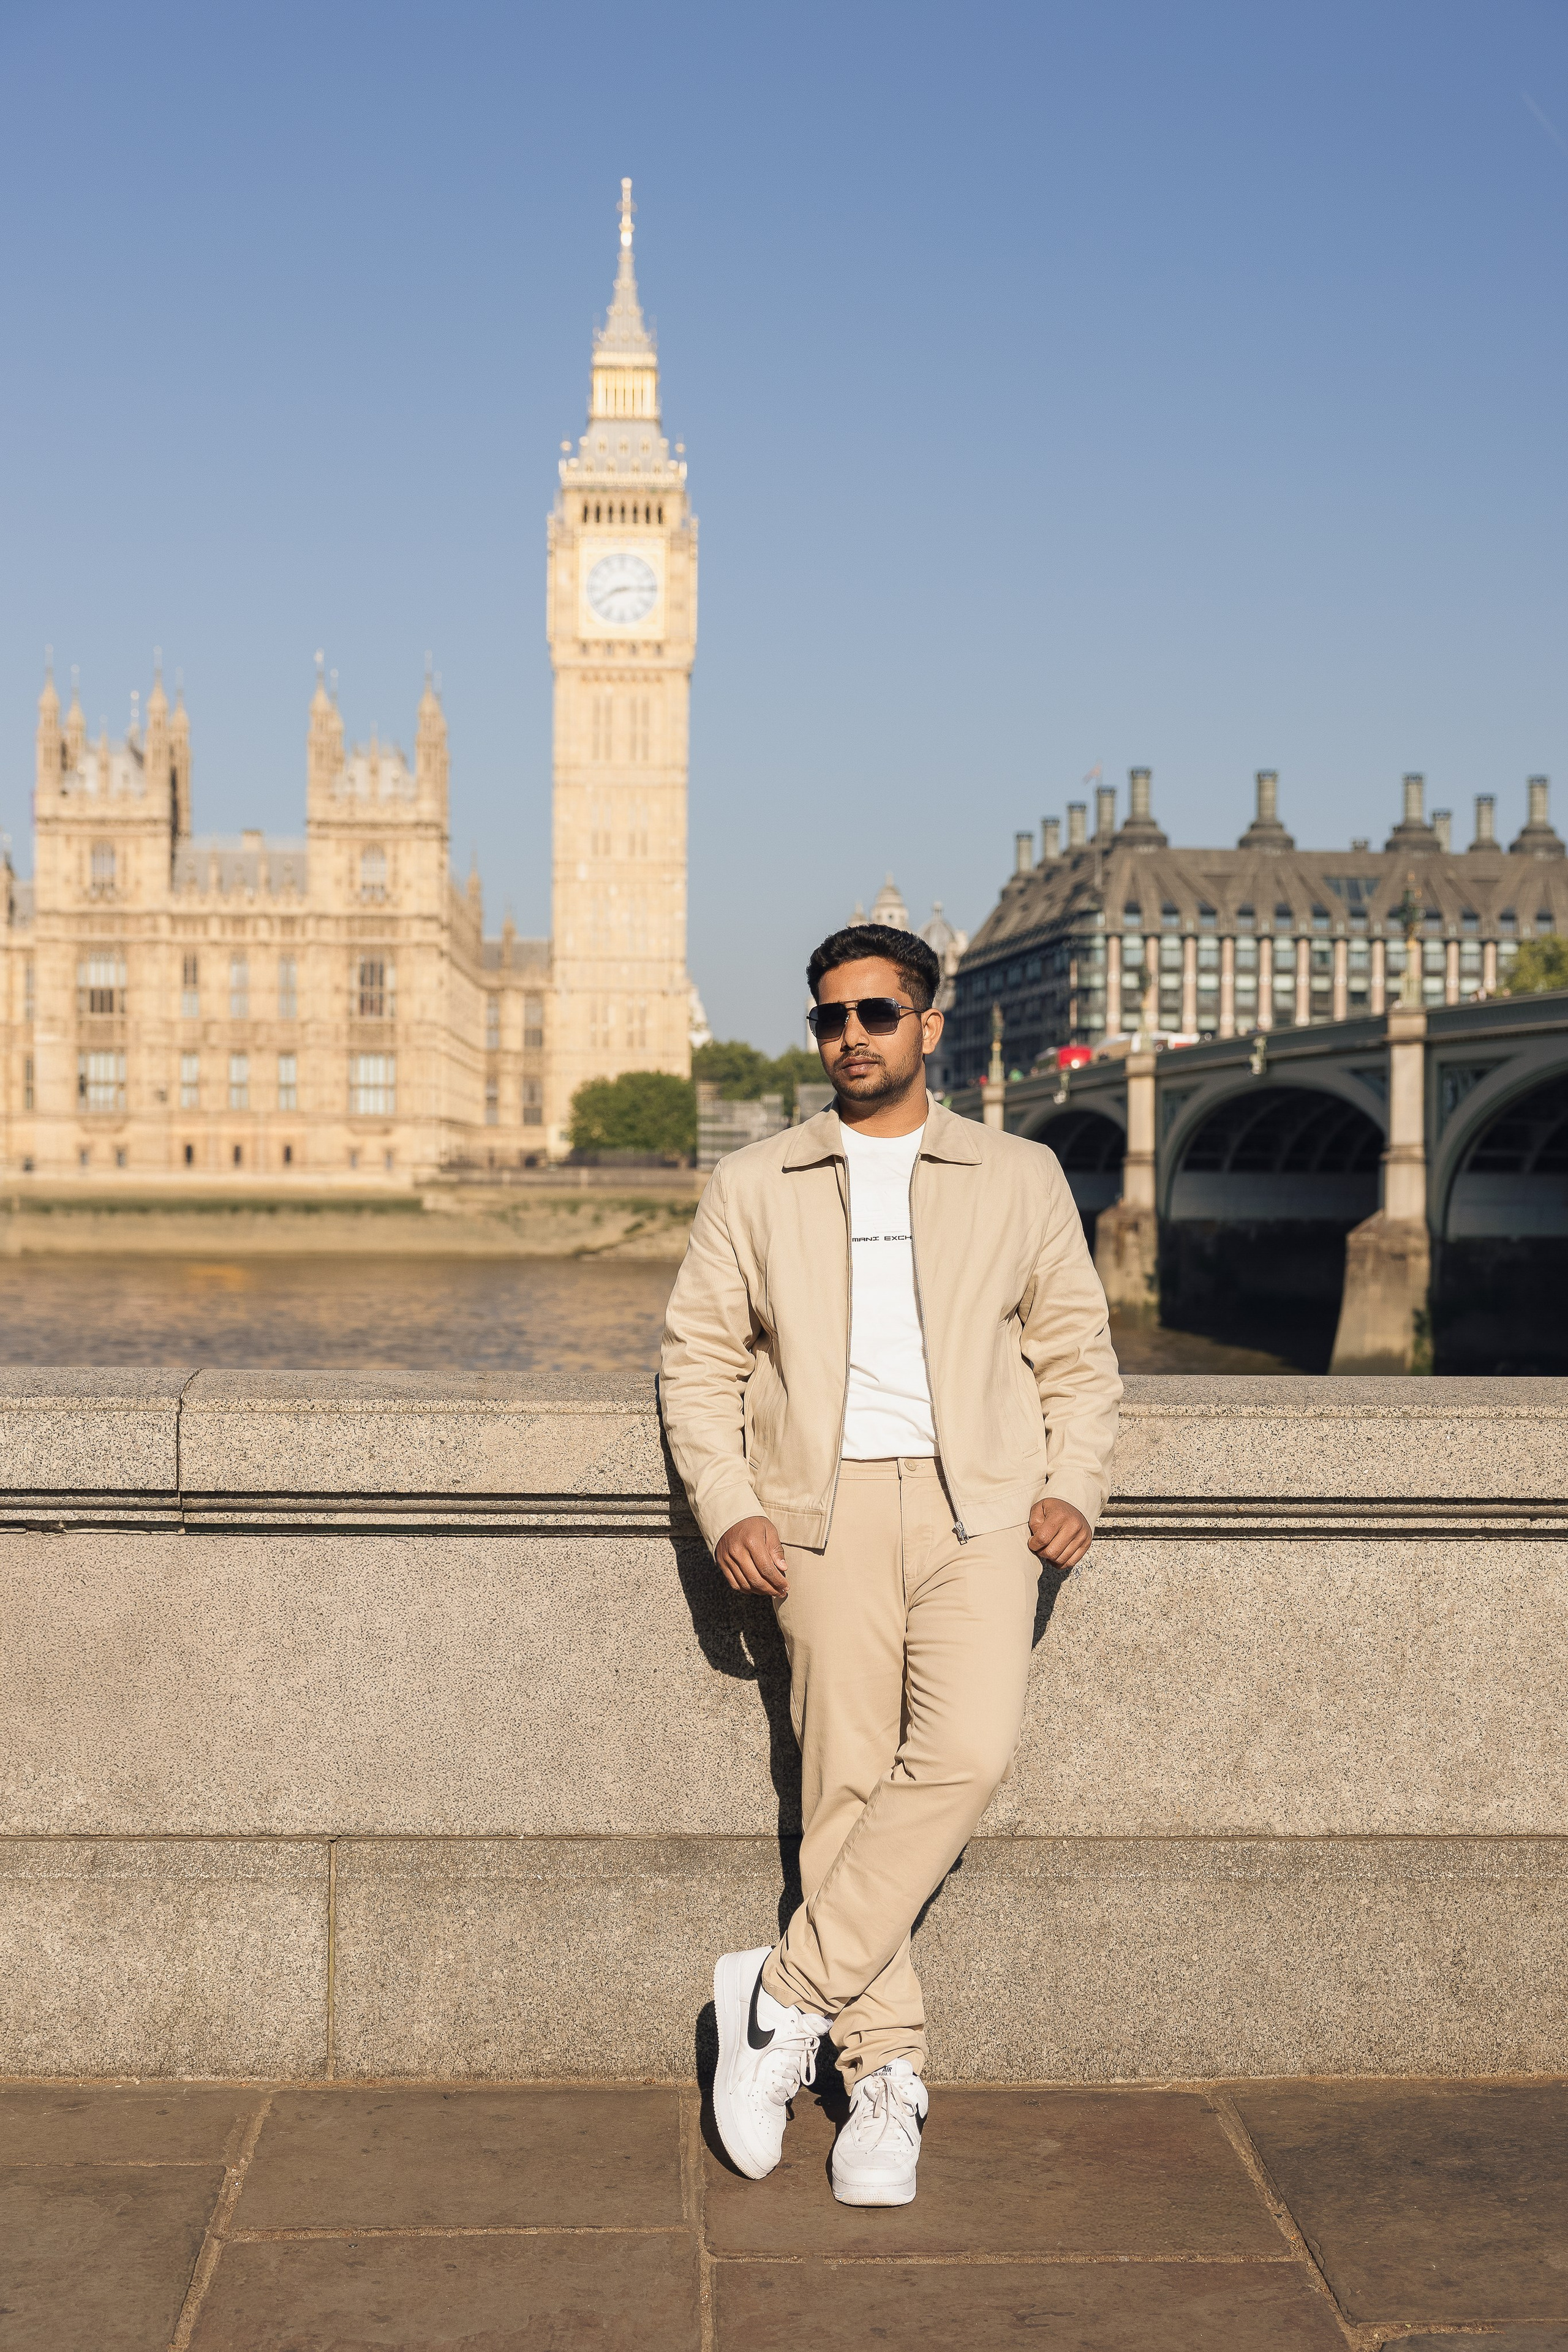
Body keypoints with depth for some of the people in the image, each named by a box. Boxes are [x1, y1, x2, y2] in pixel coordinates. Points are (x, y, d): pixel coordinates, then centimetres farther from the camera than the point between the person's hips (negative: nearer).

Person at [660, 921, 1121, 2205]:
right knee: (848, 1783, -4)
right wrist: (727, 1509, -1)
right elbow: (700, 1356, 12)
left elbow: (1078, 1351, 17)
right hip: (827, 1509, 0)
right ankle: (886, 2076, 7)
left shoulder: (1021, 1177, 14)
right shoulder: (752, 1186, 13)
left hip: (980, 1505, 0)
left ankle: (787, 1991, -7)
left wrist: (1073, 1487, 1)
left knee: (967, 1752, -19)